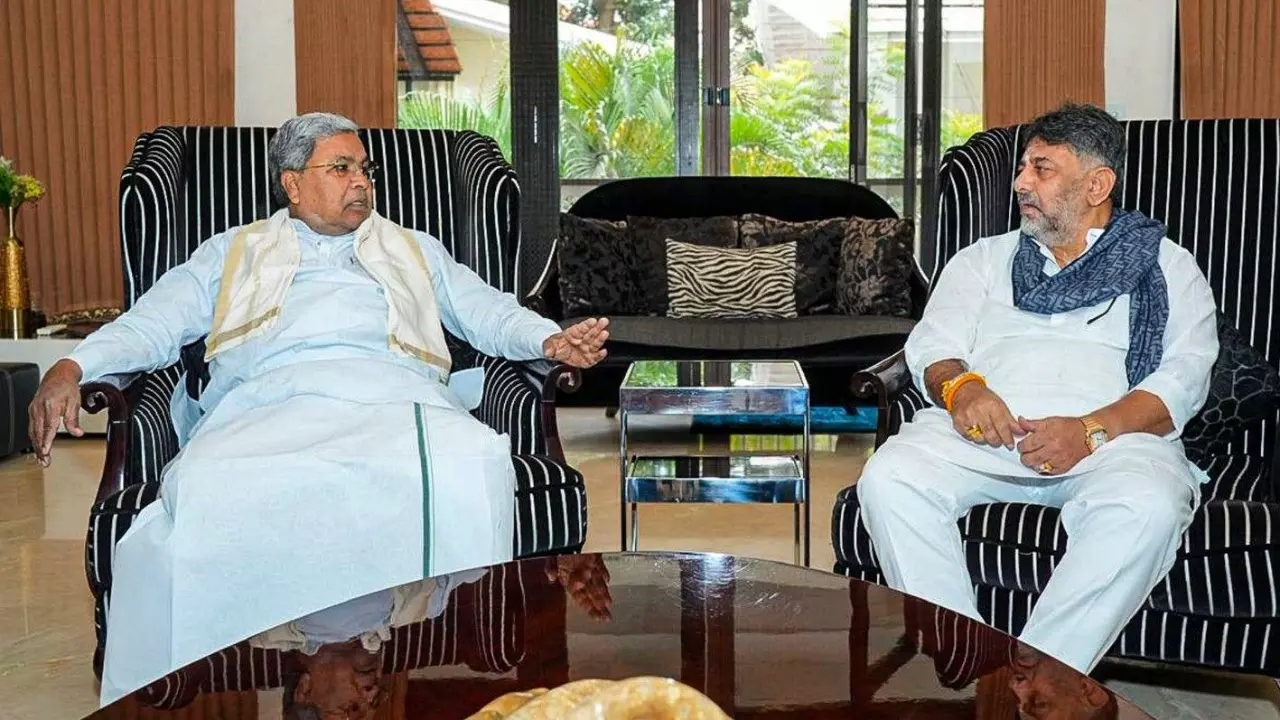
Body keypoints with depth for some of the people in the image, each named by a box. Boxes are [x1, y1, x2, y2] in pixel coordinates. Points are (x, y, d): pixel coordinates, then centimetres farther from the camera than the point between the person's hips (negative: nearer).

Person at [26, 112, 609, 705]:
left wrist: (552, 340, 0)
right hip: (270, 404, 0)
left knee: (473, 464, -36)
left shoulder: (415, 250, 35)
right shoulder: (234, 252, 31)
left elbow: (489, 312, 23)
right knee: (206, 486, -37)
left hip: (393, 403, 1)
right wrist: (72, 367, -1)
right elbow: (157, 322, 20)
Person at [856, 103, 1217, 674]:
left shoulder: (1167, 267, 20)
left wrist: (1091, 431, -16)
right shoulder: (983, 259, 28)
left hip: (1115, 436, -2)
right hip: (986, 429, 2)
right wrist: (959, 386, -13)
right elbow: (932, 346, 14)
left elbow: (1184, 377, 3)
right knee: (889, 477, -29)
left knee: (1147, 508, -37)